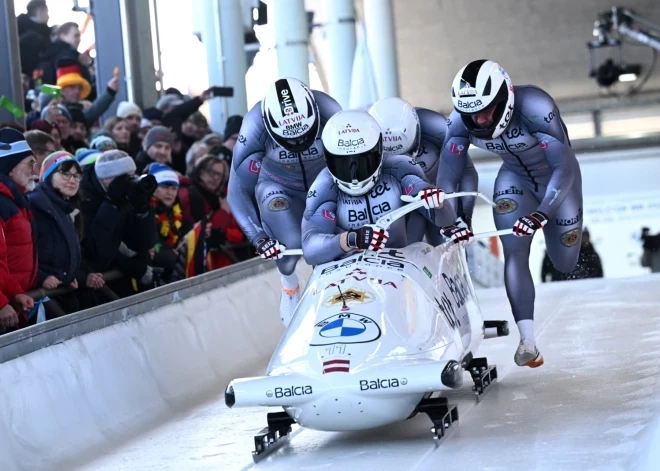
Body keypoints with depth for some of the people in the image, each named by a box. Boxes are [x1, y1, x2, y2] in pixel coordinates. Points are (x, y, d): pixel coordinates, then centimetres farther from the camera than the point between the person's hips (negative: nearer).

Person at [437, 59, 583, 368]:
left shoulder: (534, 107, -39)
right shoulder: (460, 121, -25)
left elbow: (564, 169, -38)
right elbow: (446, 178, -19)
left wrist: (542, 214, -49)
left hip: (558, 179, -2)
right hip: (515, 179, 3)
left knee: (565, 264, 6)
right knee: (514, 252, -20)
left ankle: (570, 235, 42)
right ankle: (527, 339, -21)